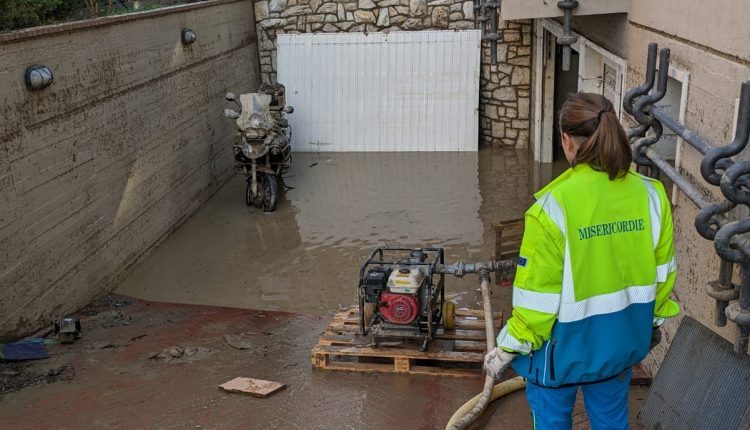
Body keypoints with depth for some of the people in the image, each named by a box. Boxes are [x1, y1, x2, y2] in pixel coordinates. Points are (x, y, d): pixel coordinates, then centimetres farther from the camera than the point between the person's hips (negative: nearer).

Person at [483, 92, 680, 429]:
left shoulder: (555, 206, -26)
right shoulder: (650, 194, -10)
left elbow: (538, 291, -20)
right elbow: (661, 271, 2)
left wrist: (508, 349, -7)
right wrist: (655, 319, 20)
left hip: (566, 343, -5)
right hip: (622, 337, 5)